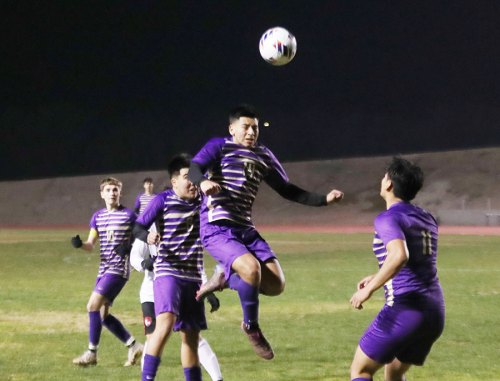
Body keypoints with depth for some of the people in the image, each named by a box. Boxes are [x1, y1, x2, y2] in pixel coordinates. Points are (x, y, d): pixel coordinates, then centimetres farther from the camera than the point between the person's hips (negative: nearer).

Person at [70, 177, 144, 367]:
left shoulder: (129, 215, -6)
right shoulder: (98, 216, 11)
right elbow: (91, 245, 11)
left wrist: (130, 247, -20)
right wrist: (79, 244, -11)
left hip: (119, 269, -7)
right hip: (104, 269, 7)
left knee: (93, 305, -15)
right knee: (102, 314, 6)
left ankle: (91, 353, -7)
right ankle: (134, 346, 20)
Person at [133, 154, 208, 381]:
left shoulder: (202, 201, 5)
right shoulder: (163, 200, -5)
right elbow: (138, 227, -4)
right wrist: (147, 237, -28)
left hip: (194, 276, 5)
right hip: (167, 272, -5)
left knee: (191, 336, 9)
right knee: (166, 322, -25)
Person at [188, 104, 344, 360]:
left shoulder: (264, 156, 16)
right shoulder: (219, 146, 0)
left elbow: (287, 190, 22)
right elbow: (193, 168, -17)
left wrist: (324, 199, 12)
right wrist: (203, 182, -41)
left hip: (245, 230, 6)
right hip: (217, 228, -6)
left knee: (275, 284, -9)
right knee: (251, 267, -31)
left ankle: (224, 277, 18)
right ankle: (251, 327, -6)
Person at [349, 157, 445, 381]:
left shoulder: (388, 219, -11)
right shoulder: (427, 219, 16)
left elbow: (400, 255, -29)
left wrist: (369, 289, -23)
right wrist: (378, 278, 31)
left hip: (405, 310, -8)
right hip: (435, 312, 8)